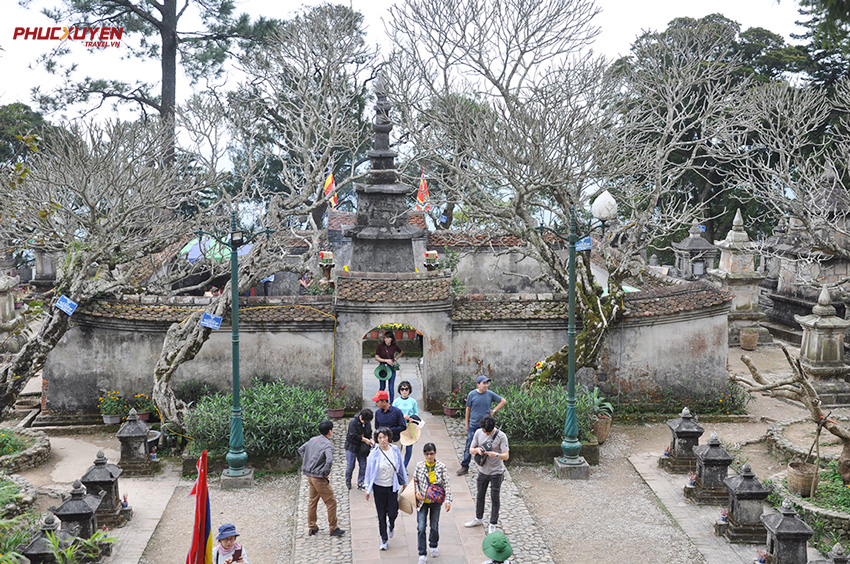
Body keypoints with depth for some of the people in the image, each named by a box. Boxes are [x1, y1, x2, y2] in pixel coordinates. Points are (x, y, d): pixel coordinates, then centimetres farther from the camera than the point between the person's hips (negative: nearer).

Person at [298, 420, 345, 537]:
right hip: (319, 478, -8)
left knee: (312, 501, 19)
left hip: (309, 475, 8)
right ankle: (333, 529, 7)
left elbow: (300, 449, 19)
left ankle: (312, 527, 26)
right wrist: (326, 473, -18)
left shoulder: (313, 440, 6)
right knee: (331, 502, 2)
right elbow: (329, 460, -33)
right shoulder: (328, 444, -18)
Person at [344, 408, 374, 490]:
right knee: (350, 466, 2)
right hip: (351, 447, -5)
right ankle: (348, 481, 26)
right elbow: (353, 435, -25)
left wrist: (371, 440, -7)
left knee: (363, 466, 5)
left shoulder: (368, 423, -2)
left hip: (362, 448, 5)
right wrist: (365, 440, -22)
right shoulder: (353, 422, -19)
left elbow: (369, 433, 13)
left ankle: (360, 483, 18)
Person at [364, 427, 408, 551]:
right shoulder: (374, 454, -11)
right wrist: (368, 489, 1)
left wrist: (404, 482, 14)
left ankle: (391, 525, 36)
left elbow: (401, 467, 7)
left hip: (392, 486, 1)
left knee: (393, 513, -1)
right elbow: (369, 471, -2)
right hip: (379, 487, -1)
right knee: (381, 514, 5)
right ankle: (384, 539, 22)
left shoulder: (395, 450, -6)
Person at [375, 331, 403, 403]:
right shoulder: (380, 346, -8)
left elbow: (401, 352, 16)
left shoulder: (394, 346, -4)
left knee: (391, 388, -2)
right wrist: (386, 360, -16)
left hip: (391, 368, 0)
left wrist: (395, 359, 3)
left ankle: (391, 404, 7)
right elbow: (376, 357, -5)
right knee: (382, 387, 9)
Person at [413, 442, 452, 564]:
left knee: (434, 526, 13)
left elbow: (447, 484, -8)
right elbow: (415, 480, 8)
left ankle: (433, 546, 40)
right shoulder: (420, 466, -5)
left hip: (435, 501, 0)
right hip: (422, 501, 0)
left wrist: (448, 500, -16)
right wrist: (417, 491, -9)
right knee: (421, 527, -5)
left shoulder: (441, 467, -9)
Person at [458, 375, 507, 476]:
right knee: (469, 446, 0)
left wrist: (494, 411, 1)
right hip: (473, 425, -1)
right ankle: (465, 467, 9)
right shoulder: (472, 394, -4)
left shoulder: (490, 394, -3)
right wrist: (467, 424, 8)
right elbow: (468, 409, 5)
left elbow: (503, 401, 8)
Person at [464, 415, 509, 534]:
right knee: (480, 495, 20)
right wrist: (477, 450, -19)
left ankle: (493, 524, 18)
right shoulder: (478, 433, -4)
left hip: (496, 472, -5)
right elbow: (471, 449, 4)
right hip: (483, 470, 5)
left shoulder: (501, 436, -17)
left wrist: (495, 454, -39)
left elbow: (506, 456, -20)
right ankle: (479, 519, 40)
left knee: (495, 499, 4)